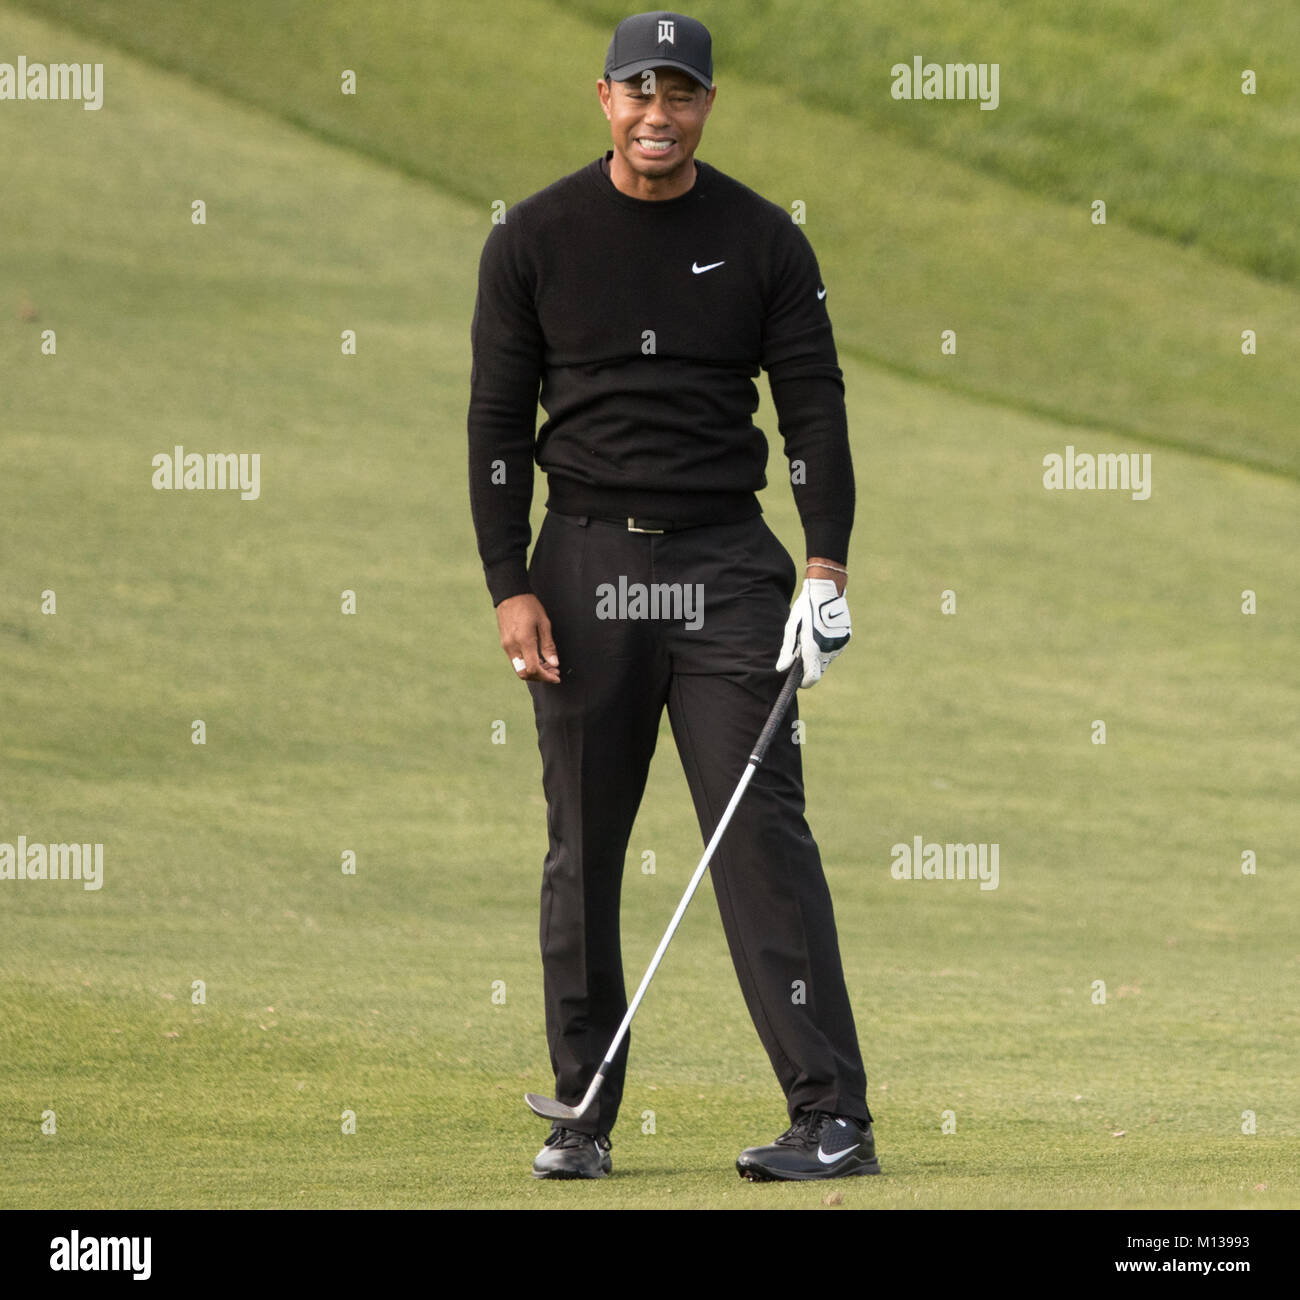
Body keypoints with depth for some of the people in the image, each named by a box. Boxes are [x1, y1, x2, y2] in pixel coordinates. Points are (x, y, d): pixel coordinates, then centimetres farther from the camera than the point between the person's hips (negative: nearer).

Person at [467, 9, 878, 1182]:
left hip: (726, 563, -1)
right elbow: (499, 420, 4)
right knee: (583, 846, 4)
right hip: (585, 561, 1)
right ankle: (582, 1117, 13)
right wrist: (510, 588, -4)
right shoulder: (535, 239, 3)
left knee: (765, 833, -9)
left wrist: (827, 570, -8)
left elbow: (815, 407, 3)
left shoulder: (762, 240, 3)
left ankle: (833, 1118, -12)